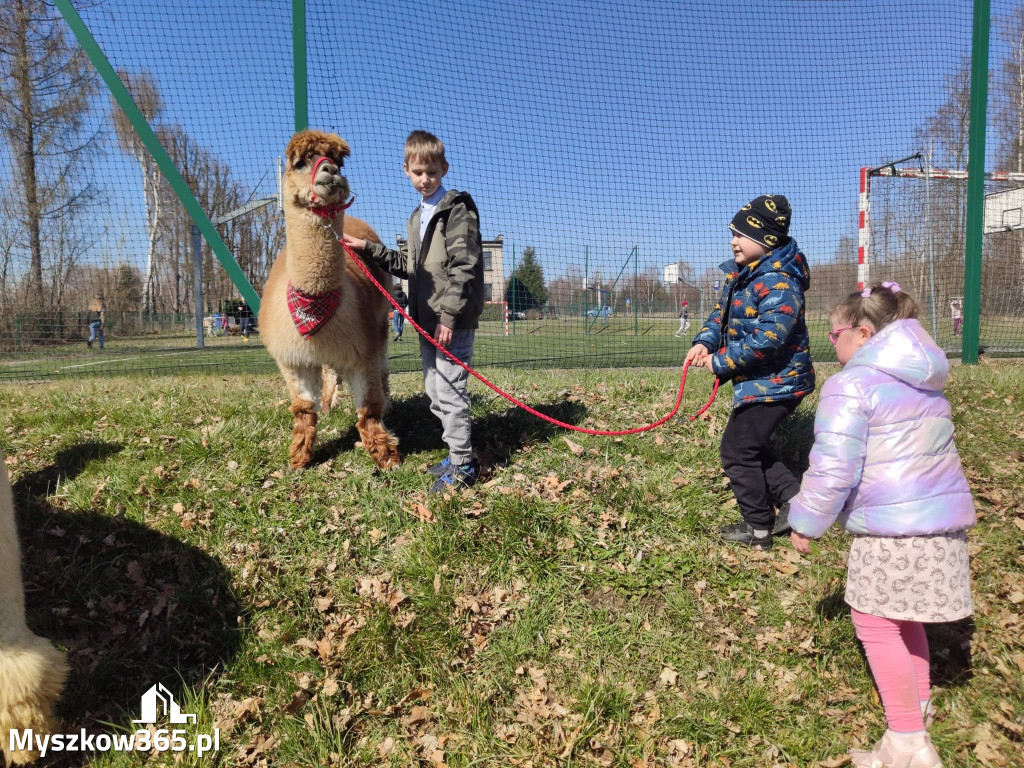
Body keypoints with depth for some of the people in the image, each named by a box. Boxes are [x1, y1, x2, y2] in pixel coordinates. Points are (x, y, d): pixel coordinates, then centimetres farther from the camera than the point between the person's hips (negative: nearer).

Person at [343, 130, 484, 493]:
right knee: (434, 392, 14)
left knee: (450, 391, -7)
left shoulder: (457, 209, -8)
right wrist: (369, 249, 17)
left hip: (454, 320, -9)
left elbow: (464, 267, -16)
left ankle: (462, 465, 4)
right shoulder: (416, 217, 19)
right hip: (427, 319, 9)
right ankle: (458, 454, 26)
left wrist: (450, 314, -21)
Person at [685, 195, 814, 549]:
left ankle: (758, 528, 13)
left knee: (737, 450, -2)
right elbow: (722, 311, 12)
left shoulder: (780, 283, -23)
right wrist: (704, 342, -9)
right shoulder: (739, 272, 7)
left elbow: (767, 339, -31)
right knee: (752, 446, 19)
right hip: (757, 380, 10)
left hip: (775, 383, -10)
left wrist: (719, 362, -23)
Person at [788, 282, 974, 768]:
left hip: (891, 529, -9)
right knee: (904, 617, 24)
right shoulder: (925, 380, 14)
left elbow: (832, 469, -17)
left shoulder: (851, 385, -14)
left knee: (875, 621, 2)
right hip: (946, 516, 9)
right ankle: (919, 700, 39)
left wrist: (807, 522, -4)